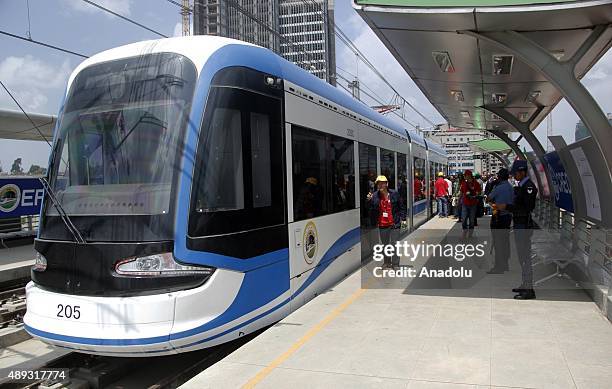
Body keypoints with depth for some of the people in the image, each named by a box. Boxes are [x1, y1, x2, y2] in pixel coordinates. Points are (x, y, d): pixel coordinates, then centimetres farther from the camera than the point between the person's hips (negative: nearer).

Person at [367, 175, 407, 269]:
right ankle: (387, 262, 29)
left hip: (394, 224, -2)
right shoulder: (374, 196, 0)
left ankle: (395, 264, 12)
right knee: (385, 244, 14)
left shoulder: (394, 194, -4)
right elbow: (371, 210, 1)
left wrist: (403, 218, 1)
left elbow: (401, 207, 4)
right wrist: (369, 201, -14)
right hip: (382, 224, 3)